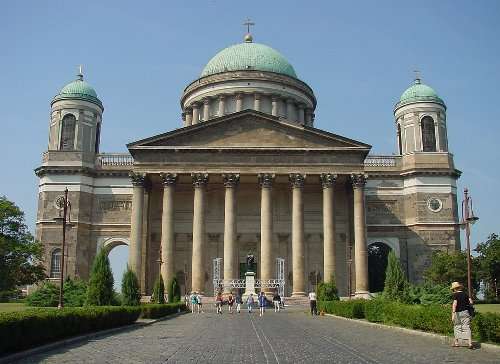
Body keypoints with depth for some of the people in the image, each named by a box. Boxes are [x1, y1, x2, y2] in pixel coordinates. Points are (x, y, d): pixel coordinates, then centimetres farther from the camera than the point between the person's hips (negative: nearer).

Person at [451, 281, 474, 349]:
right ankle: (470, 343, -12)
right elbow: (471, 302, 6)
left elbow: (455, 304, -18)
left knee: (457, 327, 12)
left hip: (458, 313, -3)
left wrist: (453, 314, -22)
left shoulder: (455, 295, -8)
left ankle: (456, 343, 19)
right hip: (465, 312, 4)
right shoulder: (465, 294, 8)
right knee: (467, 328, -1)